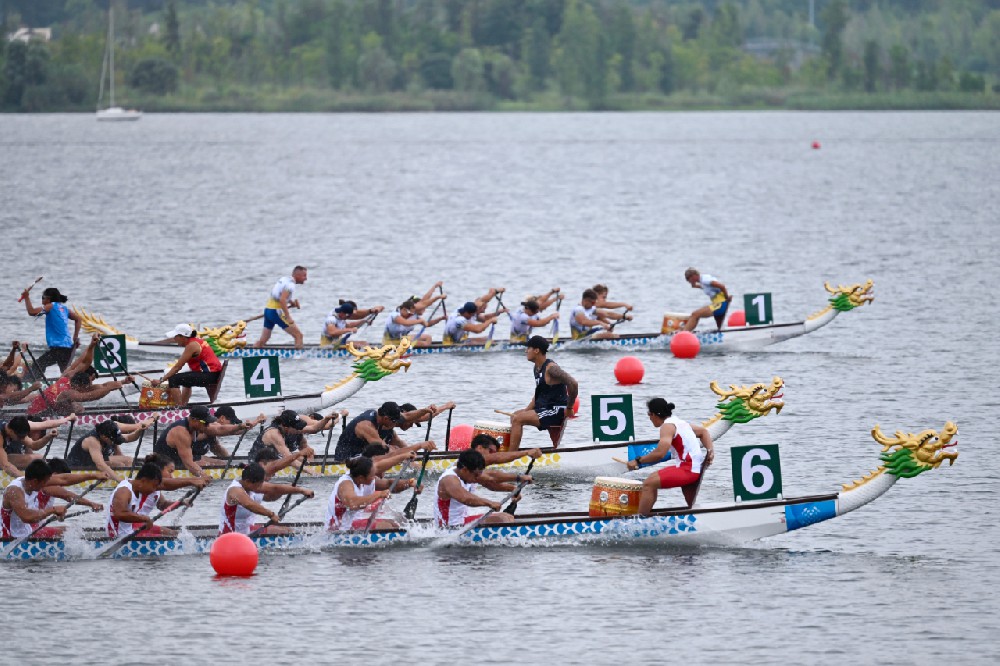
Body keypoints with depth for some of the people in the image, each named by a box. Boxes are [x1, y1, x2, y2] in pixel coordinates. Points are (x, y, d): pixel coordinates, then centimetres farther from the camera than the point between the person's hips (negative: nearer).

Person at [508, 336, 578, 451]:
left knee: (517, 419, -18)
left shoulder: (550, 368, -18)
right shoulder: (537, 368, 13)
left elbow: (573, 384, -27)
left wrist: (569, 409, -18)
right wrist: (526, 411, 8)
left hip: (556, 410, -10)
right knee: (515, 416, 17)